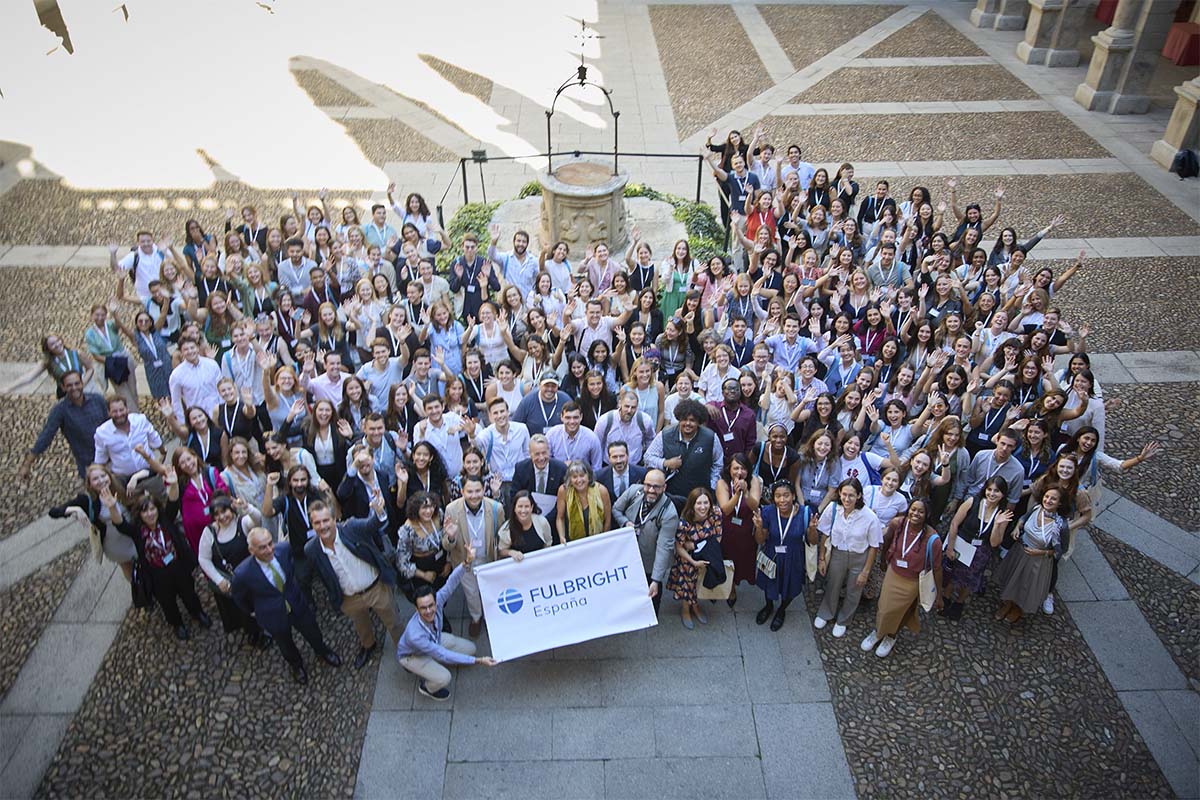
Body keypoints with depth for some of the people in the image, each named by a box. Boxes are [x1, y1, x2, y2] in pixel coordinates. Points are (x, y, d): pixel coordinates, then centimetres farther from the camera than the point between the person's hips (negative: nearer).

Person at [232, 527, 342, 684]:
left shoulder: (285, 548, -27)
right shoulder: (243, 573, -33)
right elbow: (239, 599, -9)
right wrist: (254, 612, 4)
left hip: (298, 605, 2)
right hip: (273, 617, -2)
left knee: (313, 633, 26)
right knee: (285, 644, 27)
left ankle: (323, 651, 61)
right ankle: (296, 665, 60)